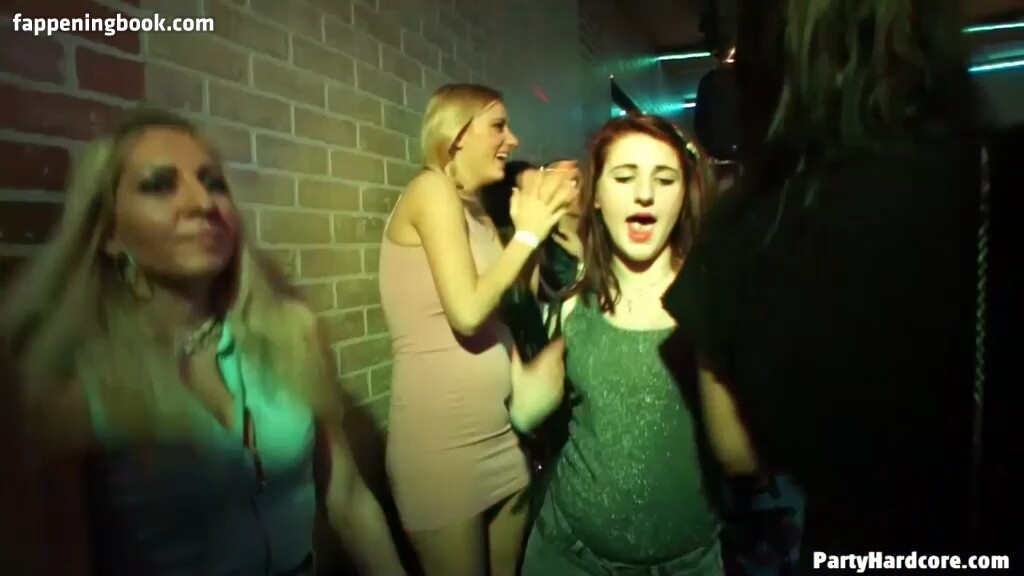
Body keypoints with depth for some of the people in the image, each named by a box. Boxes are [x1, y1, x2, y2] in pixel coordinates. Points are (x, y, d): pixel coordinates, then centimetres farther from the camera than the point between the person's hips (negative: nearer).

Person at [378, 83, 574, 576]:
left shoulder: (481, 213, 13)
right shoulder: (431, 189, -11)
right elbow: (467, 312, -22)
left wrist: (546, 223, 0)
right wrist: (528, 233, -11)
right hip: (441, 443, -7)